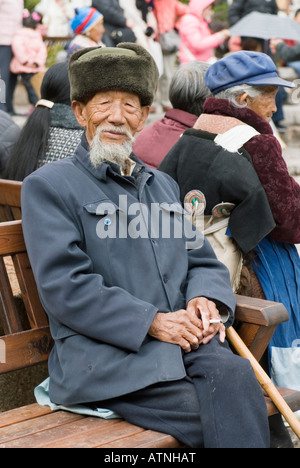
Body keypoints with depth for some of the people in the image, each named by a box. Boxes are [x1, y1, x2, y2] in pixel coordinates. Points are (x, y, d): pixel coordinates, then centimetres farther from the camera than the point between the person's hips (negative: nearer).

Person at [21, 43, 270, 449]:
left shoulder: (163, 186, 26)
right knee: (216, 418, -27)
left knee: (235, 374, -28)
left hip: (184, 337, 5)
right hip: (105, 352, -5)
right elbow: (64, 287, -7)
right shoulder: (48, 186, 4)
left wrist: (205, 298, -1)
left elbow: (202, 260, 25)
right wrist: (153, 322, -13)